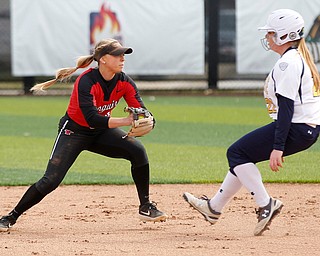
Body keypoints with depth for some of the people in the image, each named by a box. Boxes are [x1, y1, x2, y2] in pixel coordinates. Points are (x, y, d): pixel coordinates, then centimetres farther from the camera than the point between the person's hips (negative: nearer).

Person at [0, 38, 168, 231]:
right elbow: (93, 119, -39)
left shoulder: (124, 82, -12)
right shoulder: (86, 82, -29)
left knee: (138, 151, -17)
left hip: (101, 133, 5)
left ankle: (146, 207, -3)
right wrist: (126, 121, -47)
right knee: (51, 180, -16)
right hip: (74, 131, -5)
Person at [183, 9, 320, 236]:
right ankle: (214, 207, 28)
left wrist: (278, 147, -26)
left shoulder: (287, 63, -16)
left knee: (237, 153, -4)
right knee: (243, 154, 19)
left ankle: (265, 204, -9)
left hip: (295, 129, -10)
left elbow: (287, 107, -22)